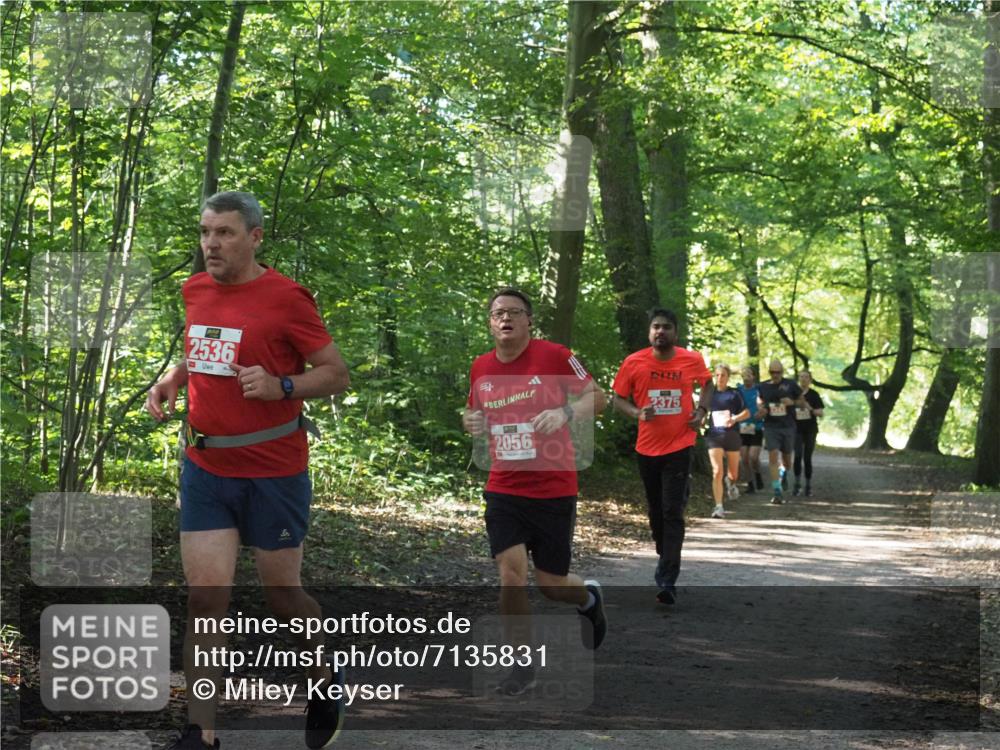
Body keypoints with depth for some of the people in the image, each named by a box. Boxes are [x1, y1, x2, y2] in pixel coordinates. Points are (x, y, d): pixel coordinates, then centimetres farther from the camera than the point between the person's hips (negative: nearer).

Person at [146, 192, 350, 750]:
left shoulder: (286, 298, -11)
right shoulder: (195, 291, 6)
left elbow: (338, 375, -8)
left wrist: (280, 386, -24)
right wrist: (171, 380, 5)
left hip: (273, 474, -4)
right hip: (206, 469, 5)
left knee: (283, 595, 9)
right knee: (205, 599, -2)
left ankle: (326, 681, 38)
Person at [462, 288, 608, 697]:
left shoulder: (553, 355, -9)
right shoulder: (481, 368, 5)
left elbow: (597, 397, -5)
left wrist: (564, 412, -24)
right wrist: (471, 421, -2)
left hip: (553, 490, -3)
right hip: (504, 490, 3)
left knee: (549, 583, 4)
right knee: (510, 571, -11)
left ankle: (589, 598, 41)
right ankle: (523, 666, 2)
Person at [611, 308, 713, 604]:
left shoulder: (693, 360, -3)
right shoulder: (633, 363, -6)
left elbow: (707, 384, 17)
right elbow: (618, 398, 2)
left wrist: (701, 410, 0)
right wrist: (637, 412, -18)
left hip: (679, 447, -2)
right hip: (647, 448, 2)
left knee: (672, 513, -10)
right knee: (656, 511, 15)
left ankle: (668, 581, -13)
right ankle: (666, 561, 39)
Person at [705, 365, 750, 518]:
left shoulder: (734, 394, 1)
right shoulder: (710, 393, 6)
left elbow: (747, 412, -1)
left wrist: (735, 418, -19)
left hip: (732, 435, 0)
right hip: (714, 435, 0)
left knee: (734, 473, 10)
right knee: (717, 472, -14)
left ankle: (730, 482, 48)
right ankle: (719, 507, -14)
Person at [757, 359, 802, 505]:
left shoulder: (790, 385, 0)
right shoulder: (763, 387, 5)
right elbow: (759, 402, 17)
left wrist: (792, 402, -14)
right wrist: (761, 410, -5)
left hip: (788, 426, 0)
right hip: (771, 426, 0)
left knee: (786, 459, 11)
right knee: (773, 457, -12)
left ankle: (783, 472, 47)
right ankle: (777, 492, -12)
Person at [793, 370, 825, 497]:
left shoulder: (814, 395, 1)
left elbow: (821, 413, -4)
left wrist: (809, 408, -19)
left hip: (810, 429, 0)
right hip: (797, 429, 0)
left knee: (807, 458, 3)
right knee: (798, 455, -15)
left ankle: (808, 486, 13)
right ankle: (797, 483, -3)